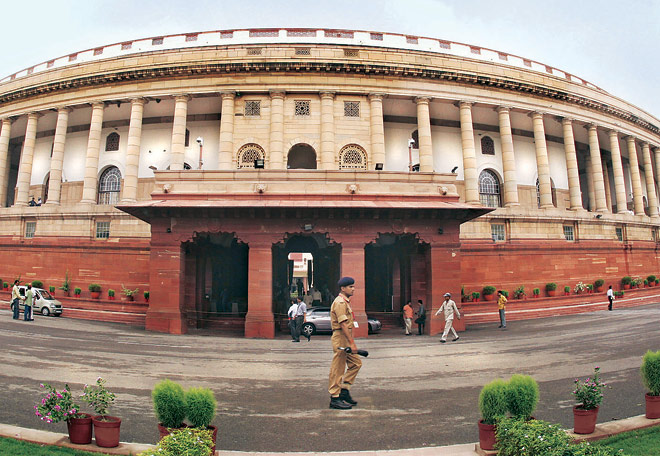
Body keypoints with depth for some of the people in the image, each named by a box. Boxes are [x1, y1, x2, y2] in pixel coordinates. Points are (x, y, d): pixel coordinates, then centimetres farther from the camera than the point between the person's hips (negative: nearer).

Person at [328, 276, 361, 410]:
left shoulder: (346, 301, 18)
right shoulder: (340, 302, -16)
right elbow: (343, 324, -23)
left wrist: (351, 342, 20)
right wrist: (352, 343, -25)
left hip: (346, 339, 10)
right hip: (341, 338, -10)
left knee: (356, 363, 12)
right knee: (338, 369, -4)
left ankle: (344, 390, 18)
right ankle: (335, 398, 3)